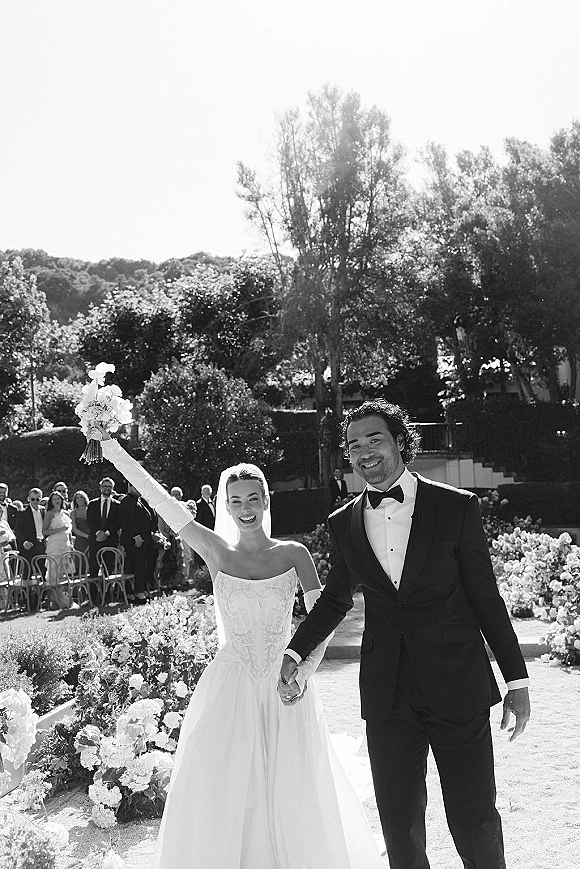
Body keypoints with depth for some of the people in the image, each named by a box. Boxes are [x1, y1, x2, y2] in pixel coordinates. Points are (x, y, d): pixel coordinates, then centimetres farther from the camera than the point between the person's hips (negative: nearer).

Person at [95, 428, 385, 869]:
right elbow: (161, 500, -8)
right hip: (231, 688, 0)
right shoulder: (217, 552, -1)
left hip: (284, 687, 0)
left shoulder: (294, 553, -2)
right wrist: (111, 449, -13)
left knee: (292, 797, 9)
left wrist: (304, 672, -17)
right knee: (222, 801, 6)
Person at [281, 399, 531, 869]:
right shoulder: (343, 523, 5)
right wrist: (294, 653, 8)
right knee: (399, 821, 11)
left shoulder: (457, 506, -4)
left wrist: (516, 679, 1)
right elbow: (335, 598, 18)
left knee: (474, 820, 3)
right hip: (387, 693, 3)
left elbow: (486, 596, 0)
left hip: (457, 688, -2)